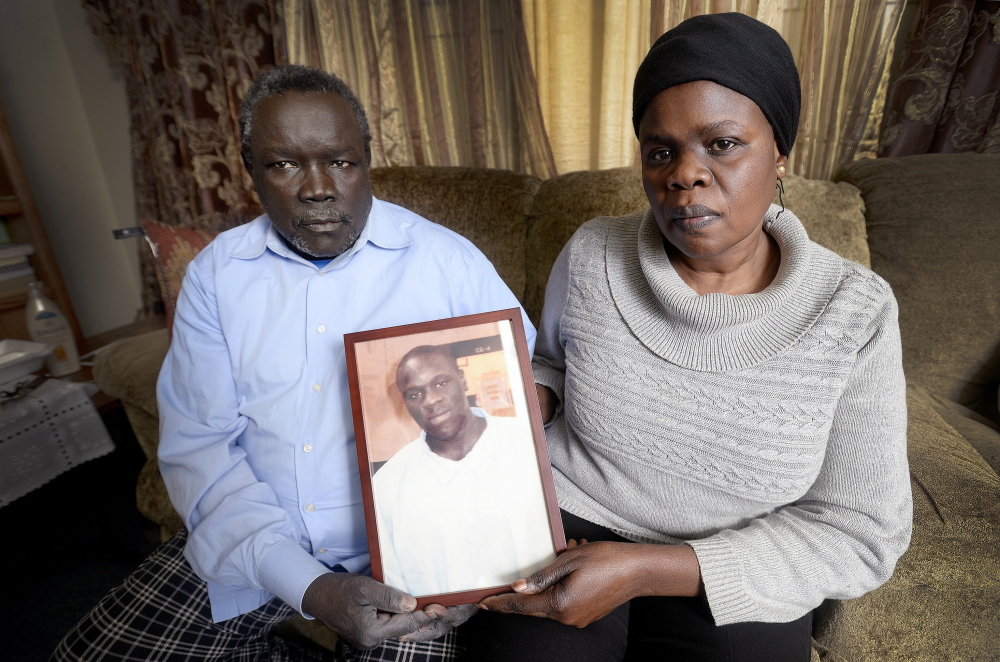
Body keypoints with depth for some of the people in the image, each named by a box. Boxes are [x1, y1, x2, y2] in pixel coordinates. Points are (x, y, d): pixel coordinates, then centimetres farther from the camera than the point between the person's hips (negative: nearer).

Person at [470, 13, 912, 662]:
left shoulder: (854, 314, -11)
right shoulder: (593, 255, -8)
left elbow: (858, 535, -9)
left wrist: (644, 570, -20)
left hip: (730, 589, 1)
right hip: (566, 531, 1)